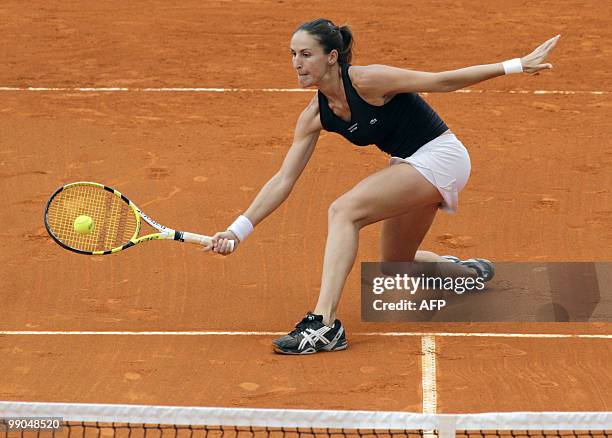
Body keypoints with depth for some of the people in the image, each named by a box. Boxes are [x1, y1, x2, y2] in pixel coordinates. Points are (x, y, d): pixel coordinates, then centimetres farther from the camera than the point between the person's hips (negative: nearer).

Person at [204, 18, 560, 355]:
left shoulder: (367, 81, -24)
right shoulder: (315, 116, -3)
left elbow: (442, 81, -18)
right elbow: (284, 180, 0)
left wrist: (515, 66, -20)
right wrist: (238, 230, -8)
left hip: (439, 156, -8)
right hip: (408, 164, 8)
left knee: (344, 210, -26)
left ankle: (324, 324, -33)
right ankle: (469, 271, 47)